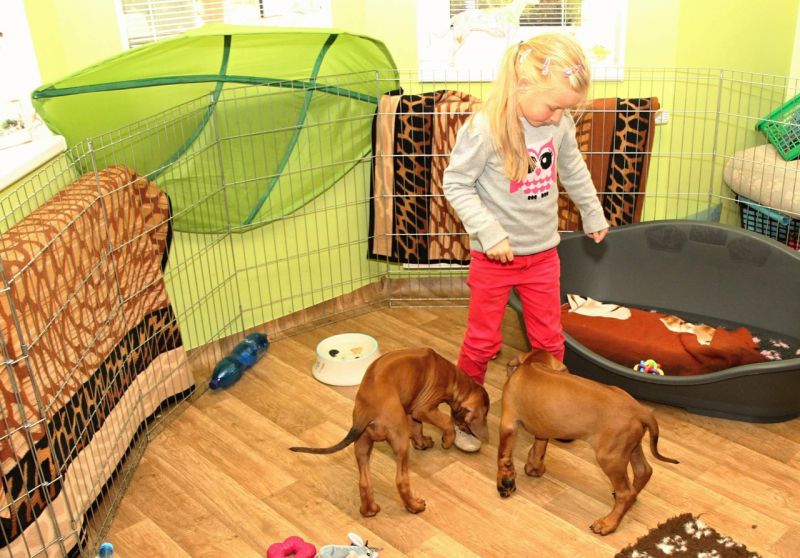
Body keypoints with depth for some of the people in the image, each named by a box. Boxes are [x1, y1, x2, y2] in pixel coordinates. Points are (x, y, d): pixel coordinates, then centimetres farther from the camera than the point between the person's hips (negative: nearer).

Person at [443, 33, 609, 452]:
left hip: (543, 253, 4)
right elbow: (456, 184, -15)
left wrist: (593, 215, 22)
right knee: (482, 341, 9)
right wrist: (490, 233, -23)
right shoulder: (485, 127, -23)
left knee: (549, 339, 14)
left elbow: (573, 171, 11)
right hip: (494, 256, -4)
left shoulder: (560, 124, -7)